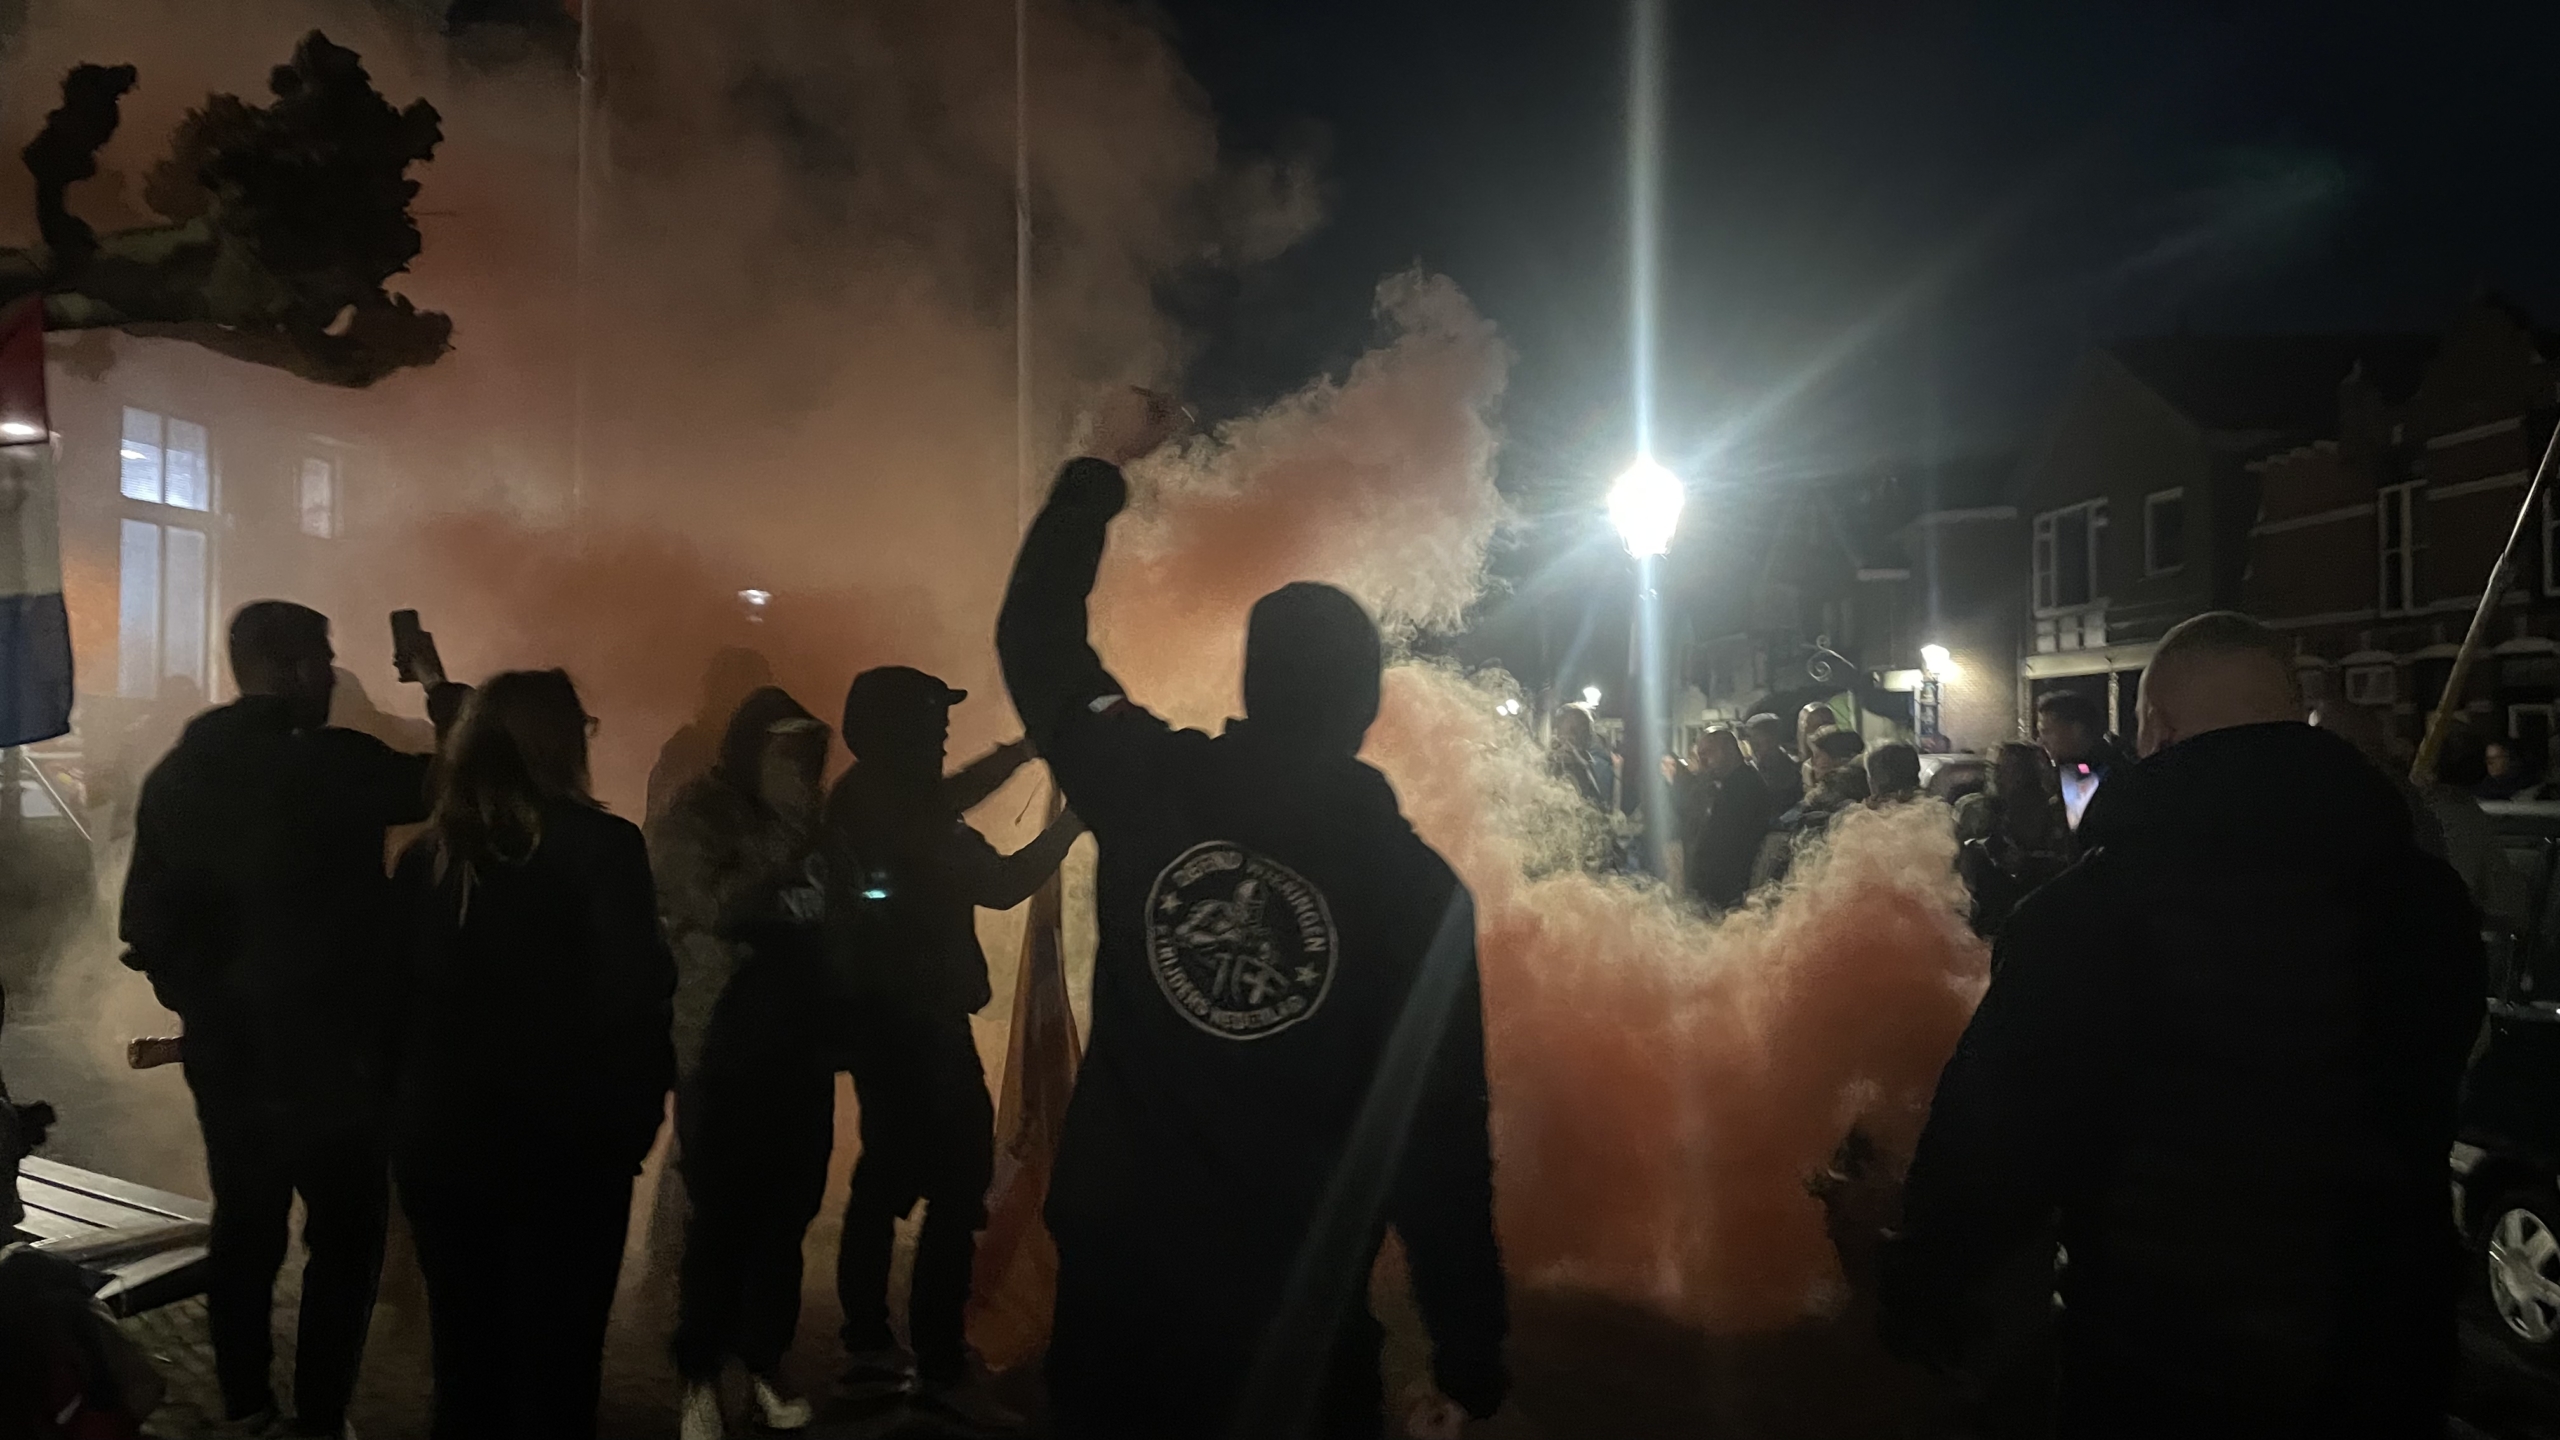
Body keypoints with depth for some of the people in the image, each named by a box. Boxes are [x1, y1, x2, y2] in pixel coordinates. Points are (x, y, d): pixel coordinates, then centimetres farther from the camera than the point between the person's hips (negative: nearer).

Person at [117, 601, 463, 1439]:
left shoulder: (174, 774, 2)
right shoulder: (337, 763, -18)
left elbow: (145, 921, 6)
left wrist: (199, 999, 19)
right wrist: (441, 691, 4)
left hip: (224, 1049, 6)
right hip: (333, 1050, -6)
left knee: (243, 1224, 18)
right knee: (344, 1235, 6)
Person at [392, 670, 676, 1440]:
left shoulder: (425, 854, 2)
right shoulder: (600, 845, -12)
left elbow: (400, 996, 5)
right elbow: (637, 995, -16)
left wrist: (412, 1111, 14)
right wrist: (635, 1113, -4)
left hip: (440, 1136, 5)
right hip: (566, 1138, -4)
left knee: (464, 1344, 17)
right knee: (555, 1347, 7)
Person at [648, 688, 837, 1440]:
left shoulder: (814, 822, 11)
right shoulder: (693, 818, -3)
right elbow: (717, 908, -19)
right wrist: (786, 843, -17)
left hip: (803, 1048, 4)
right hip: (726, 1052, -4)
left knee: (788, 1212, 9)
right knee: (720, 1218, 3)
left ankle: (764, 1363, 24)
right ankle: (700, 1378, 18)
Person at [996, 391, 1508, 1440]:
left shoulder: (1150, 790, -7)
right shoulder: (1420, 888, -12)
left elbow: (1036, 632, 10)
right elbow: (1443, 1140, -10)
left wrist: (1100, 469, 22)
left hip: (1115, 1275, 2)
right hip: (1291, 1323, -2)